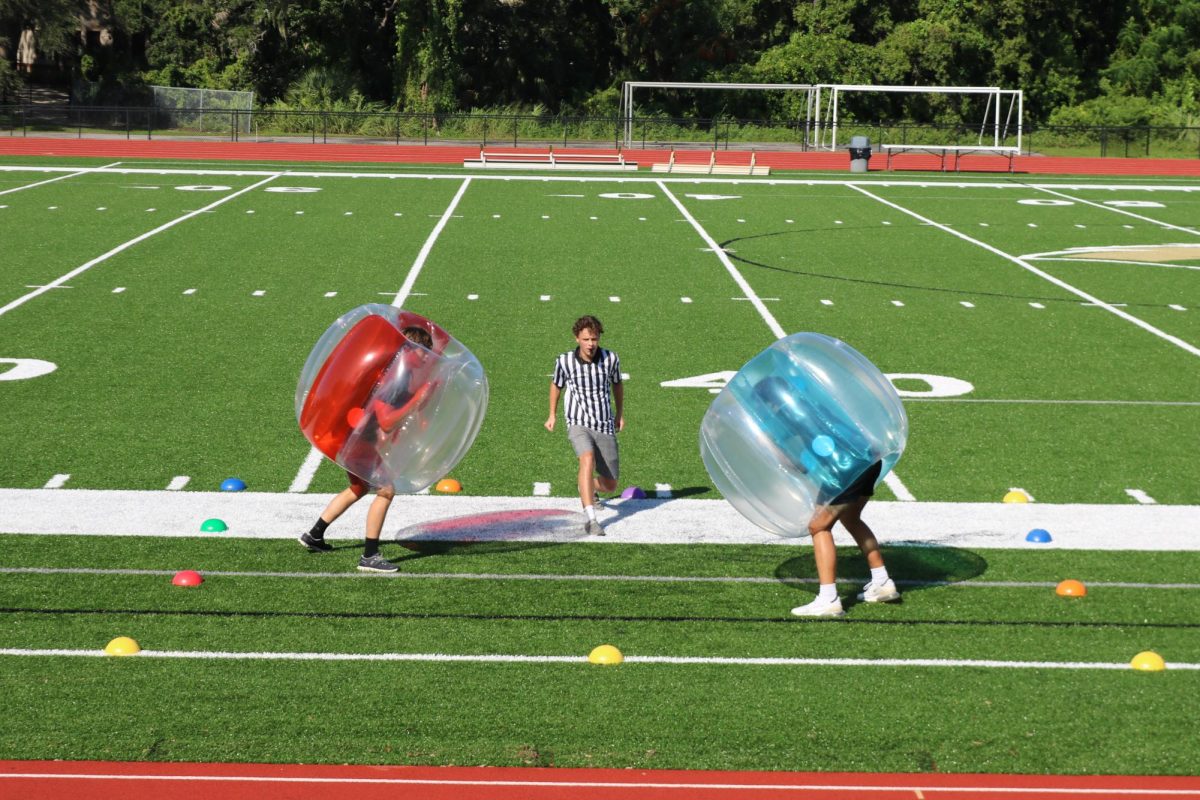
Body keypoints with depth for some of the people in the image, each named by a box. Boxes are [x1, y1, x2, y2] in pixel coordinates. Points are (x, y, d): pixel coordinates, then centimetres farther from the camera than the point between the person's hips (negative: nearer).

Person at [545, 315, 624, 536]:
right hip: (579, 424, -3)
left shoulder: (610, 359, -4)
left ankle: (587, 488, 46)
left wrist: (620, 414, 28)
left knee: (610, 485, 8)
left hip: (605, 428, 3)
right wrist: (552, 415, 24)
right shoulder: (564, 361, -7)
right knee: (588, 460, -34)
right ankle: (591, 520, -40)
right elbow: (556, 385, 15)